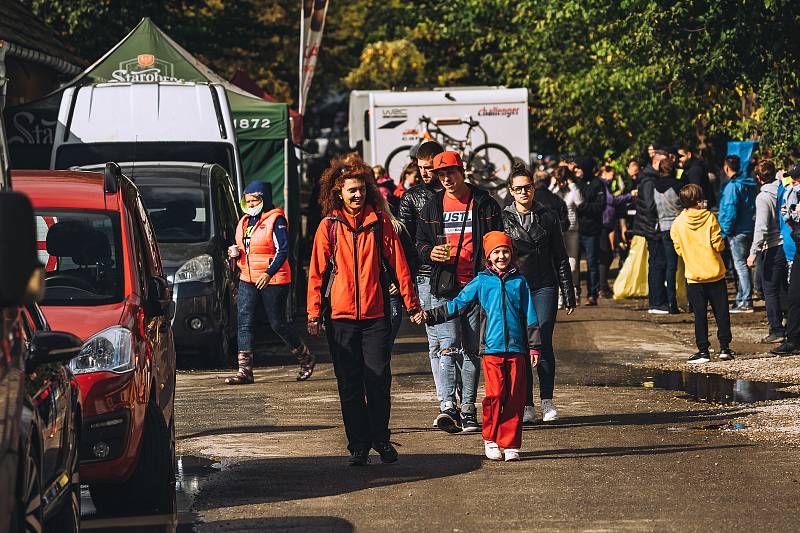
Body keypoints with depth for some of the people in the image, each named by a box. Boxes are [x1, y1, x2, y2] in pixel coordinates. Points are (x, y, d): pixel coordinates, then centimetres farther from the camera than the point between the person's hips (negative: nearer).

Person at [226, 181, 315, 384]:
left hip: (273, 280, -7)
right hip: (247, 279, 7)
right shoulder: (245, 221, 14)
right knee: (244, 322, -4)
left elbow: (282, 251, -14)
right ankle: (245, 371, -5)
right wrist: (236, 253, 1)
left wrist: (269, 273, -24)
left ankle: (306, 358, 22)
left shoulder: (275, 220, -9)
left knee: (278, 324, 1)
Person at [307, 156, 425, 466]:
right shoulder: (329, 226, 4)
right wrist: (314, 313, -1)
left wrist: (412, 305, 5)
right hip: (340, 316, 0)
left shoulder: (380, 222, 4)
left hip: (376, 315, 0)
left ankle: (380, 439, 13)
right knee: (349, 385, 4)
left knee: (379, 380, -2)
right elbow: (317, 273, 5)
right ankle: (358, 445, 11)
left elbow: (398, 265, 6)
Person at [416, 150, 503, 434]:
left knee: (471, 348, 5)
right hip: (445, 285, 1)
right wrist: (430, 252, -8)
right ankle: (448, 406, -18)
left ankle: (468, 409, 12)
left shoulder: (484, 203, 3)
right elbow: (420, 242, 15)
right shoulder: (433, 206, 10)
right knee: (448, 347, -11)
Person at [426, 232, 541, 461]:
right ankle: (490, 440, 6)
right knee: (495, 394, -10)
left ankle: (510, 444, 5)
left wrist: (534, 346, 11)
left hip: (516, 348, 1)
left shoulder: (519, 282, 12)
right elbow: (457, 304, 13)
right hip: (492, 347, -1)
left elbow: (530, 317, 14)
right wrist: (430, 316, 7)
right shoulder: (481, 282, 9)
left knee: (514, 397, -2)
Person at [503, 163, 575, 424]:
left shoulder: (547, 216, 7)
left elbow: (561, 257, 10)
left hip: (544, 287, 0)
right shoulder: (503, 218, 4)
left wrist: (568, 293, 8)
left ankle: (547, 400, -1)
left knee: (543, 342, -9)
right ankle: (527, 405, 3)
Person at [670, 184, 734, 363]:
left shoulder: (677, 223, -3)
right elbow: (719, 245, -8)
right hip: (715, 273, -1)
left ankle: (703, 351, 5)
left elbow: (679, 250, 2)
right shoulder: (709, 217, -7)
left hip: (694, 276, 1)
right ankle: (724, 348, 9)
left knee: (700, 315, 6)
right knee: (721, 312, 9)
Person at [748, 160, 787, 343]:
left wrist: (754, 252, -19)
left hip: (773, 249, -6)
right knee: (785, 289, 17)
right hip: (789, 245, 7)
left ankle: (777, 331, -1)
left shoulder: (763, 197, -13)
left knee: (770, 291, 1)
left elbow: (761, 227, -20)